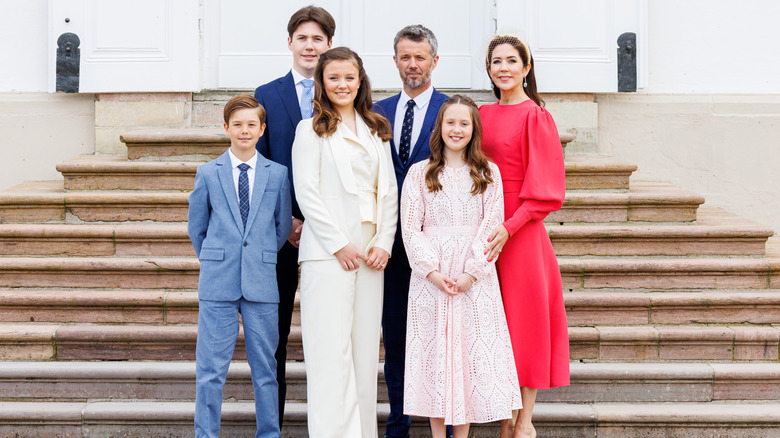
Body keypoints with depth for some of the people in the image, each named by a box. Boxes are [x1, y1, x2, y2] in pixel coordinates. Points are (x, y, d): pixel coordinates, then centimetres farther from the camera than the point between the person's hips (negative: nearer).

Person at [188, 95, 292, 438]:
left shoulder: (277, 174, 6)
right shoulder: (207, 173, 6)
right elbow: (196, 226, 13)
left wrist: (262, 257, 12)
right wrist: (215, 262, 12)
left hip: (262, 284, 1)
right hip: (217, 283, 0)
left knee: (265, 367, 7)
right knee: (210, 369, 2)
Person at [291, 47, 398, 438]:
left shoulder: (376, 131, 17)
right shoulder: (311, 130, 4)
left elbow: (389, 192, 14)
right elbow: (307, 193, -4)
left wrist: (384, 243, 1)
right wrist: (340, 245, -10)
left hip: (371, 253, 5)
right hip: (327, 252, -5)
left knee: (366, 347, 5)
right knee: (331, 350, -8)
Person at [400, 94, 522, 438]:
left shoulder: (488, 174, 8)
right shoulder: (419, 173, 7)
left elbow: (492, 227, 1)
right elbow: (410, 229, 1)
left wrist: (472, 272, -10)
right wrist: (432, 271, -11)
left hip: (475, 278, 0)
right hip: (430, 277, 0)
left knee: (472, 349, 0)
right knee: (434, 349, 1)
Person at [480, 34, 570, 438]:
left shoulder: (535, 116, -5)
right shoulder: (482, 115, 12)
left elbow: (543, 189, -10)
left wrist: (509, 227, -20)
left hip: (521, 231, -5)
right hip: (484, 227, 6)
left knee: (525, 316, 0)